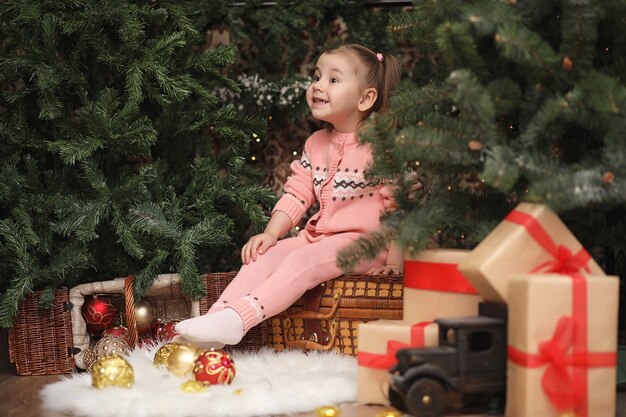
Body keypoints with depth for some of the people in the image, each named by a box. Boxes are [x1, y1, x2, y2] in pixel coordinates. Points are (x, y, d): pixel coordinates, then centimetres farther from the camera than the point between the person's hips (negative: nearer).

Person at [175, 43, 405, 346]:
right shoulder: (315, 144, 14)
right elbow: (296, 194, 13)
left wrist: (394, 257, -16)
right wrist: (271, 233, -1)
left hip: (361, 242, -7)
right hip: (317, 236, 7)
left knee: (303, 261, -30)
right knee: (264, 255, -14)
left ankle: (238, 319, -43)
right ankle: (218, 315, -28)